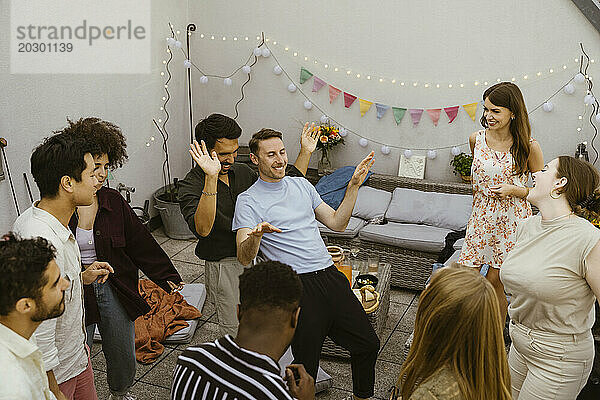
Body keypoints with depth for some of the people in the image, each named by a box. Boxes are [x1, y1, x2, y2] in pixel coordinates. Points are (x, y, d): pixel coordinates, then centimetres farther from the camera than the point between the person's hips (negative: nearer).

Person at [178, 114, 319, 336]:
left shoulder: (242, 172, 3)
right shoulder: (191, 186, -17)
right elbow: (202, 229, -35)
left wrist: (305, 153, 3)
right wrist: (211, 179, -45)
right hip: (224, 266, -6)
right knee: (235, 335, 6)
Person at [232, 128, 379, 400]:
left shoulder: (302, 185, 15)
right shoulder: (248, 201, -3)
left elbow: (336, 223, 16)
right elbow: (244, 258, -14)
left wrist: (354, 184, 8)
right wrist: (256, 234, -35)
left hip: (330, 275, 6)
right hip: (299, 285, -5)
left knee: (368, 344, 10)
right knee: (306, 364, -1)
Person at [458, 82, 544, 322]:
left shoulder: (528, 147, -10)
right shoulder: (476, 139, 0)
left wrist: (514, 190, -18)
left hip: (512, 221, -3)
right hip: (481, 218, 3)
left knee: (494, 282, 3)